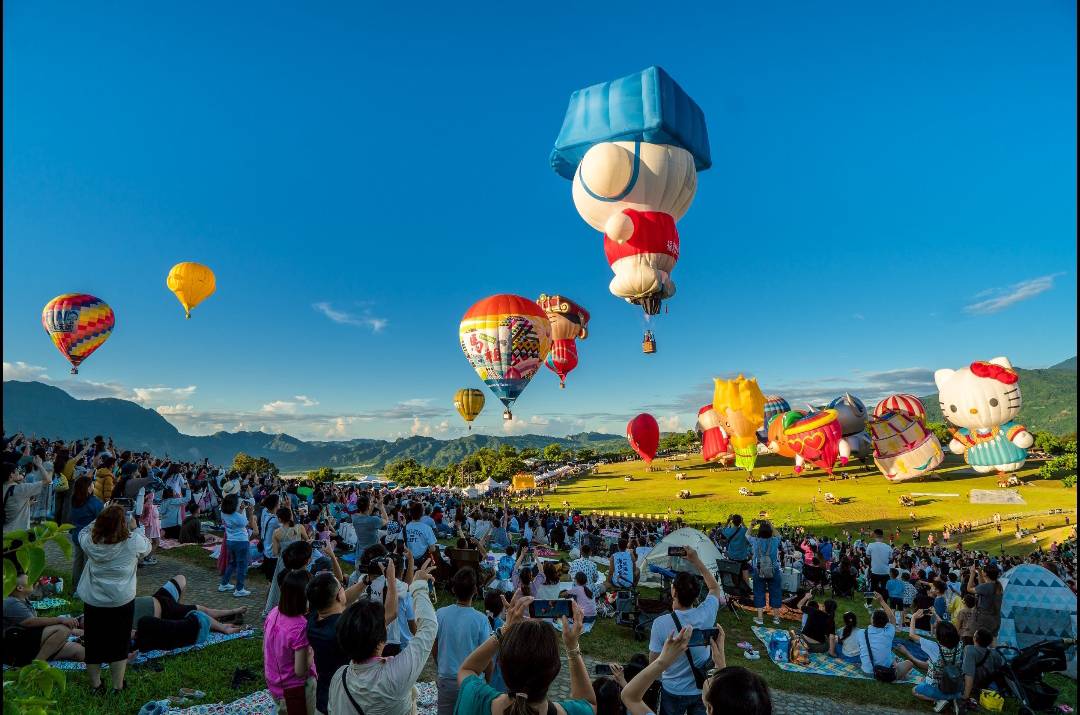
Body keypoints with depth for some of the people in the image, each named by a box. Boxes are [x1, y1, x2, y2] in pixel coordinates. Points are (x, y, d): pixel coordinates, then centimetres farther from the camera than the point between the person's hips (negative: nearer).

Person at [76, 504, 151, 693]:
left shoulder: (90, 541, -13)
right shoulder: (133, 542, -19)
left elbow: (83, 532, 12)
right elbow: (147, 548, 4)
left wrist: (102, 518, 10)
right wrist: (134, 529, 10)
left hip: (93, 602, 2)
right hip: (122, 602, -2)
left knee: (93, 644, 18)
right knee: (119, 645, 12)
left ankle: (95, 685, 30)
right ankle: (117, 687, 21)